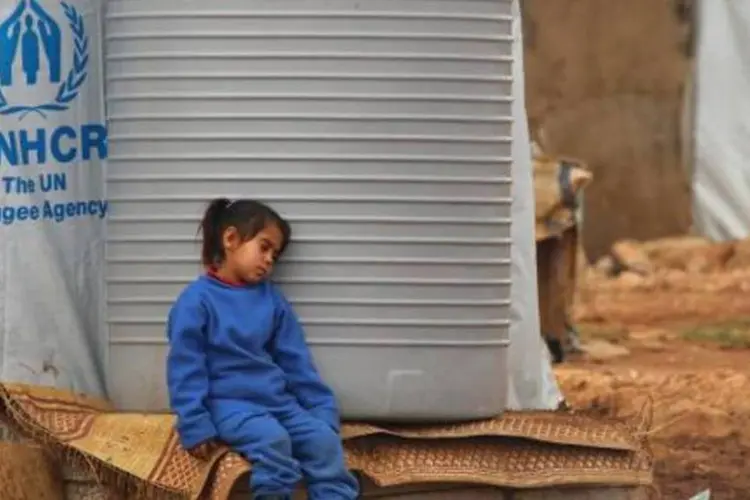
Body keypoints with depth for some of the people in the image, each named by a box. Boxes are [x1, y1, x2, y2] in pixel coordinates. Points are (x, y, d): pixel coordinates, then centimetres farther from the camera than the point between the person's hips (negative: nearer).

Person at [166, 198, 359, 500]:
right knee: (271, 439, -32)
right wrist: (196, 426, -15)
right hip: (229, 402, -6)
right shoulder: (198, 300, -6)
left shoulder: (272, 299, 11)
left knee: (324, 439, -16)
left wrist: (323, 410, 8)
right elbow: (186, 367, -9)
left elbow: (295, 359, 14)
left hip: (276, 398, 6)